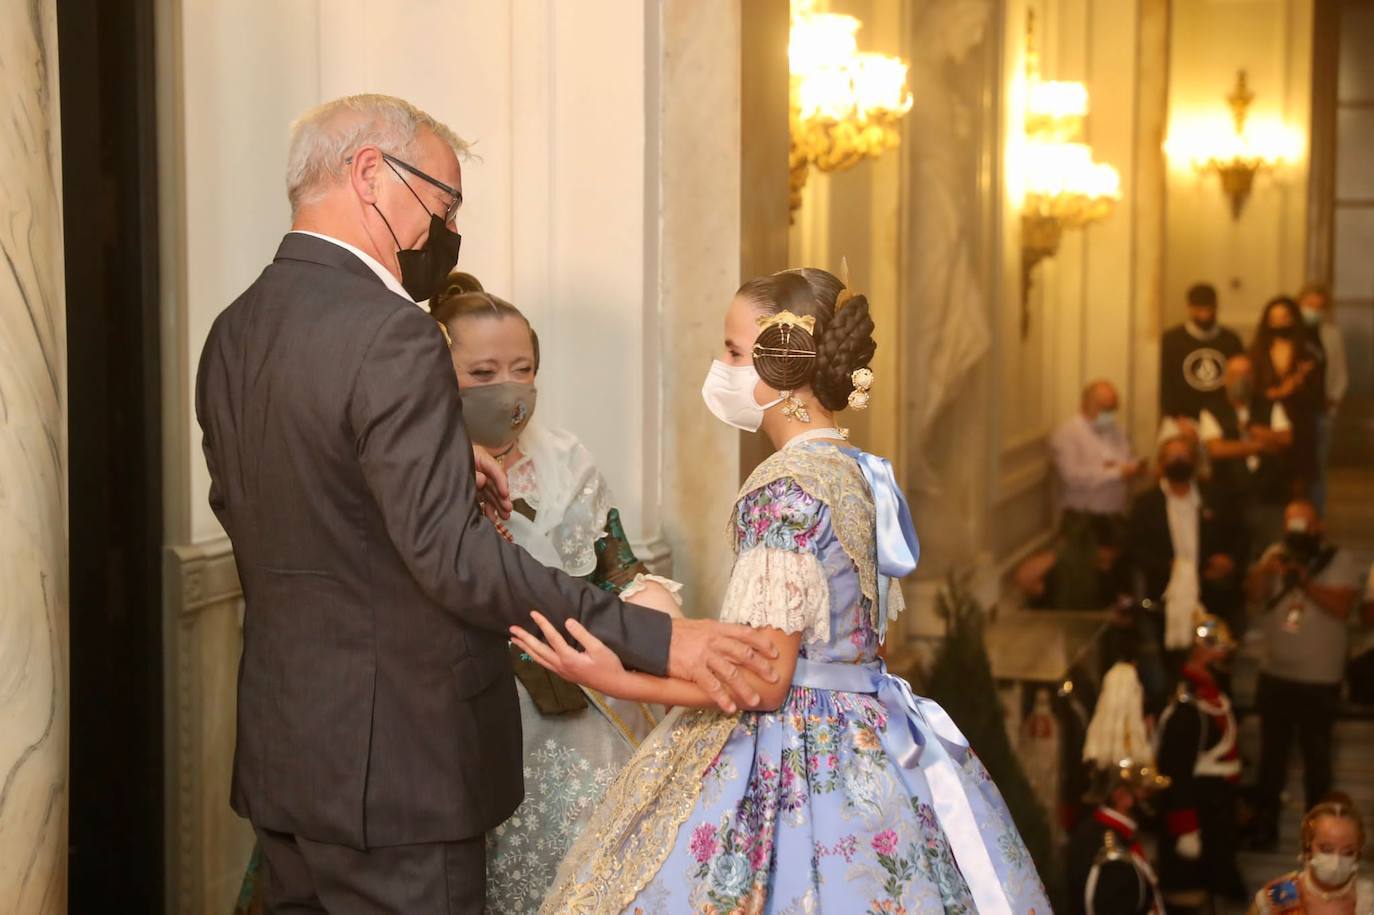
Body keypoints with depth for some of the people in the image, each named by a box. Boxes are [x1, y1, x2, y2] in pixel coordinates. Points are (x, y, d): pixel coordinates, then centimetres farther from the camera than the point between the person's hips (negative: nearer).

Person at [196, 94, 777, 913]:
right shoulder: (390, 335, -20)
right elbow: (454, 558, -26)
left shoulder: (234, 332, 7)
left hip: (279, 749, 9)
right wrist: (657, 640, -25)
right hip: (392, 762, -9)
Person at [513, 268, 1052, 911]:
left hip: (794, 765, -9)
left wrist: (615, 681, -23)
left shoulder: (786, 488, -19)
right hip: (868, 738, 9)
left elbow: (765, 681, -20)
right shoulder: (857, 472, 7)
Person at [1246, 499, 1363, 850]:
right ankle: (1264, 826, 22)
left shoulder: (1340, 560, -6)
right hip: (1275, 674, 4)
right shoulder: (1277, 555, 4)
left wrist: (1305, 581, -26)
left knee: (1317, 756, 4)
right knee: (1271, 754, 12)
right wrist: (1265, 569, -24)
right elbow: (1256, 596, -7)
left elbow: (1342, 607, -18)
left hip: (1320, 679, -4)